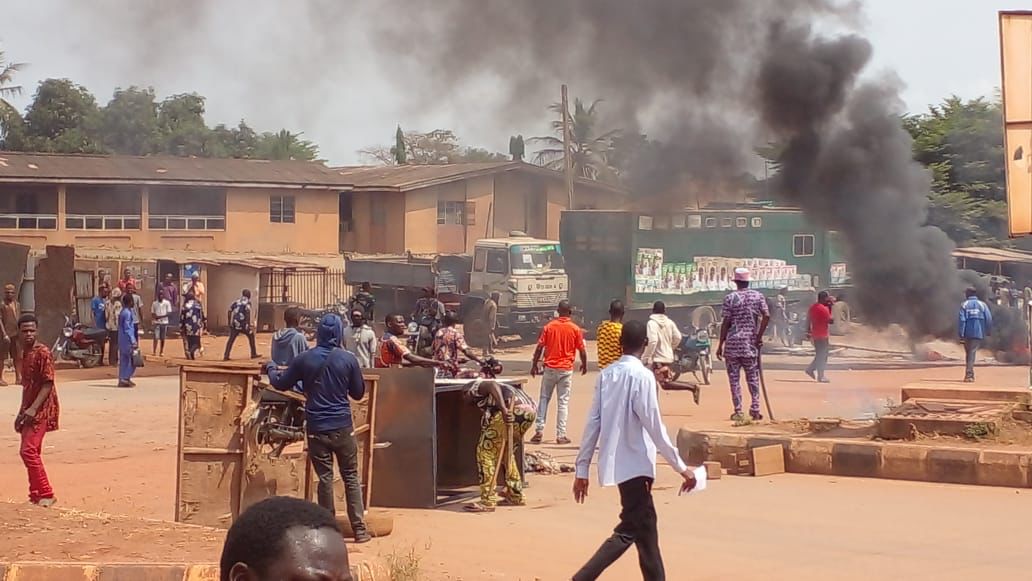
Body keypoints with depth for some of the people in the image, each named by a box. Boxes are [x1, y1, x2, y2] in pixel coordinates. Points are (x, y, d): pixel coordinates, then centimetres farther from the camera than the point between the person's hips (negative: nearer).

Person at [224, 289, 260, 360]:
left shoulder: (236, 301, 15)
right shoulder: (247, 302, -1)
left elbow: (230, 311, 11)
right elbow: (247, 313, -14)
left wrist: (230, 322, 16)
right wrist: (248, 324, -17)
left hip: (235, 323, 4)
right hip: (243, 324, -4)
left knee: (231, 339, 5)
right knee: (251, 336, 15)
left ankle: (226, 356, -3)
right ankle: (253, 354, 19)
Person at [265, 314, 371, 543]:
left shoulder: (304, 359, -3)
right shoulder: (348, 359, -5)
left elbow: (281, 384, 10)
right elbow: (358, 393, 6)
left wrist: (271, 368, 29)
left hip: (316, 428, 1)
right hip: (343, 427, -1)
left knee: (325, 478, 6)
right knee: (351, 477, 6)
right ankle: (359, 529, 4)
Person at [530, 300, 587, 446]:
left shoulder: (549, 326, -2)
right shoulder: (575, 329, -4)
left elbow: (539, 348, -3)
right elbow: (582, 350, -1)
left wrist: (534, 365, 8)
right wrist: (584, 364, 17)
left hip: (550, 368, 1)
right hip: (566, 369, -1)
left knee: (544, 398, 11)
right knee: (563, 401, 4)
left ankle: (539, 431, 6)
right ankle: (561, 435, 4)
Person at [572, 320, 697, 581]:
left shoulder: (606, 375, 6)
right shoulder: (642, 376, -13)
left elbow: (593, 423, 6)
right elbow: (654, 427, -16)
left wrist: (582, 469, 9)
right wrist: (681, 467, -10)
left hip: (614, 463, 7)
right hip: (634, 464, -7)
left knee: (645, 526, 16)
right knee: (629, 531, -5)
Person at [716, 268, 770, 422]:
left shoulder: (730, 297, -4)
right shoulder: (758, 296, 4)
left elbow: (726, 322, -5)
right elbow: (766, 316, -7)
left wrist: (720, 344, 0)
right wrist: (759, 336, -1)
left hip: (733, 343, -2)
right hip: (751, 344, 2)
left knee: (734, 378, 4)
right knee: (753, 377, 10)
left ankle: (738, 412, 2)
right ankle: (755, 410, 4)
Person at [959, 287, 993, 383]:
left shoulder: (964, 305, 2)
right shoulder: (982, 305, 5)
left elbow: (961, 320, -6)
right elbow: (989, 319, -1)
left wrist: (961, 335, -8)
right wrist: (989, 332, 10)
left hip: (967, 333, 0)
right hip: (978, 333, 0)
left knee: (968, 353, 15)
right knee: (972, 353, -5)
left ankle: (970, 374, 20)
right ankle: (969, 374, -18)